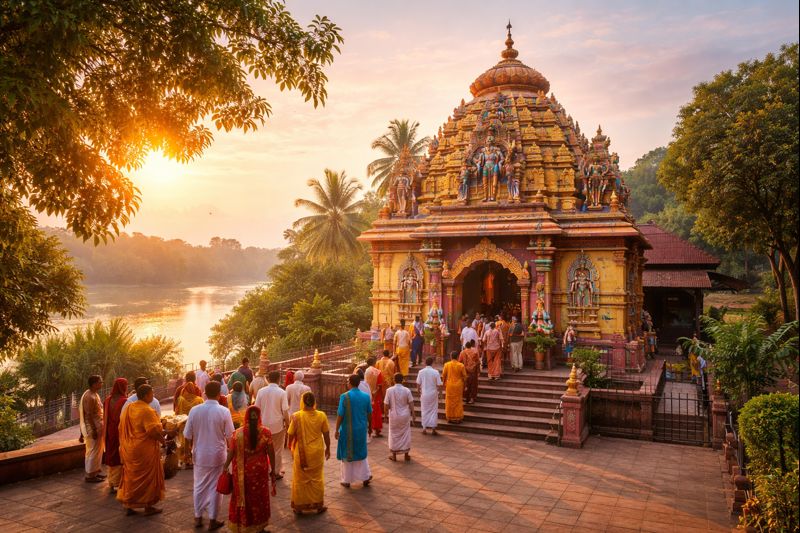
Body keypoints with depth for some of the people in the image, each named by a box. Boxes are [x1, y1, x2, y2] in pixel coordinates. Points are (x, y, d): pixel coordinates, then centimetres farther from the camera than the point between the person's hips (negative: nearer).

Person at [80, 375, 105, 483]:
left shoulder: (95, 394, 11)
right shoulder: (89, 397, -19)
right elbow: (89, 415, -22)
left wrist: (100, 429, 18)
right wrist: (94, 430, -22)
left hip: (98, 428, 10)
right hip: (93, 428, -10)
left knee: (98, 451, 17)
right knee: (93, 451, -1)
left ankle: (96, 471, 27)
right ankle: (90, 475, 8)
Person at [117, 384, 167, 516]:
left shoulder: (128, 408, 5)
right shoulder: (147, 411, -20)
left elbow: (122, 428, 12)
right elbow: (154, 431, -24)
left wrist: (125, 444, 22)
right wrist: (163, 440, -8)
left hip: (129, 449, 8)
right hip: (145, 450, -7)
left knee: (131, 476, 17)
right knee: (147, 477, 6)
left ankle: (129, 506, 23)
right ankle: (148, 506, 15)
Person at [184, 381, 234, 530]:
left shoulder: (194, 410, -8)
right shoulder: (223, 411, -16)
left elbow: (187, 436, -2)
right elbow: (229, 436, -10)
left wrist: (193, 449, 16)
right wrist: (229, 450, 9)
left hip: (200, 455, 3)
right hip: (217, 455, -3)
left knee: (199, 486, 18)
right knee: (215, 487, 9)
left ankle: (198, 517, 29)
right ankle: (212, 520, 17)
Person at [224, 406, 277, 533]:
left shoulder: (237, 433, -11)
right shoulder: (266, 432, -12)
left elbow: (231, 452, -7)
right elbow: (271, 453, -8)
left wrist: (225, 467, 8)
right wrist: (273, 470, 3)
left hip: (242, 472, 0)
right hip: (260, 470, 0)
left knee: (242, 497, 16)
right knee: (259, 497, 16)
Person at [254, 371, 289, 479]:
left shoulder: (261, 391, -4)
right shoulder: (282, 392, -13)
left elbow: (257, 408, 1)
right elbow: (285, 411, -12)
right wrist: (287, 423, 0)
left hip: (264, 424, 3)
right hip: (278, 425, -3)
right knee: (277, 450, 10)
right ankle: (277, 472, 16)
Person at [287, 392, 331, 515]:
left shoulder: (297, 416, -15)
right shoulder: (321, 415, -11)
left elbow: (291, 435, -8)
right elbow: (326, 434, -3)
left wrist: (290, 448, 10)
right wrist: (327, 448, 12)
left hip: (301, 452, -1)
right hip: (317, 452, 1)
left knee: (300, 479, 14)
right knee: (317, 478, 16)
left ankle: (299, 506, 23)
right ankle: (318, 505, 25)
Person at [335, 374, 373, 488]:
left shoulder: (344, 396, -16)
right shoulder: (366, 396, -5)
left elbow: (340, 415, -14)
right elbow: (369, 414, 4)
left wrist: (337, 430, -4)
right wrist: (370, 427, 18)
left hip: (348, 430, -3)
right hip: (361, 430, 3)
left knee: (347, 455, 12)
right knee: (361, 453, 20)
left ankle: (347, 480, 20)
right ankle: (365, 477, 20)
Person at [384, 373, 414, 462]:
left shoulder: (389, 390, -12)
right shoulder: (407, 390, -10)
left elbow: (386, 406, -9)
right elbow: (411, 405, -6)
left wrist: (387, 412, 10)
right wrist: (413, 417, 3)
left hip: (394, 416, -1)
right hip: (405, 416, 1)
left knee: (394, 435, 13)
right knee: (406, 434, 14)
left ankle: (394, 455, 21)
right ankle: (406, 455, 21)